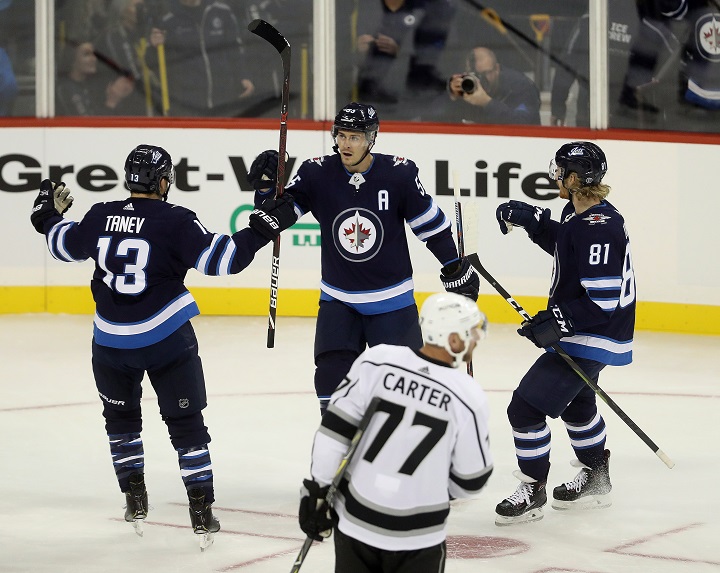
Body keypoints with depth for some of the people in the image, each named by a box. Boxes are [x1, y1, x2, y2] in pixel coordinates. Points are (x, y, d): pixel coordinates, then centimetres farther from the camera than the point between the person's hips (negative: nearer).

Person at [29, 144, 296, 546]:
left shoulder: (100, 216, 1)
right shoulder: (175, 221, -13)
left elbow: (65, 246, 18)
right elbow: (221, 258, -18)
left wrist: (49, 216, 37)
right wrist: (264, 226, -12)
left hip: (111, 342, 3)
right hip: (167, 340, -3)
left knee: (121, 418, 24)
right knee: (187, 423, 6)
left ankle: (135, 500, 25)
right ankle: (202, 513, 3)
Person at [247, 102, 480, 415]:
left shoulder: (399, 173, -13)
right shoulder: (317, 173, -10)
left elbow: (431, 224, -3)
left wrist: (456, 268, 1)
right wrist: (266, 185, -25)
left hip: (392, 299, -1)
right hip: (338, 300, 1)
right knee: (332, 375, -8)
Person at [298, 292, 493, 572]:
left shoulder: (377, 360, -9)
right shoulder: (468, 396, -13)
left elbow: (335, 428, -8)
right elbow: (471, 479, -3)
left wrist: (317, 491, 0)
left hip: (353, 518, 3)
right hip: (416, 536, -2)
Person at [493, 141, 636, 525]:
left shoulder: (599, 229, -29)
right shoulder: (578, 213, 1)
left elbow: (603, 301, -30)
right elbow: (563, 244, 24)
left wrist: (558, 321, -30)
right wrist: (531, 219, 11)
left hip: (593, 337, -11)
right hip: (576, 329, 11)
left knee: (526, 407, -10)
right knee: (575, 402, 30)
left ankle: (532, 492, 5)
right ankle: (596, 479, 49)